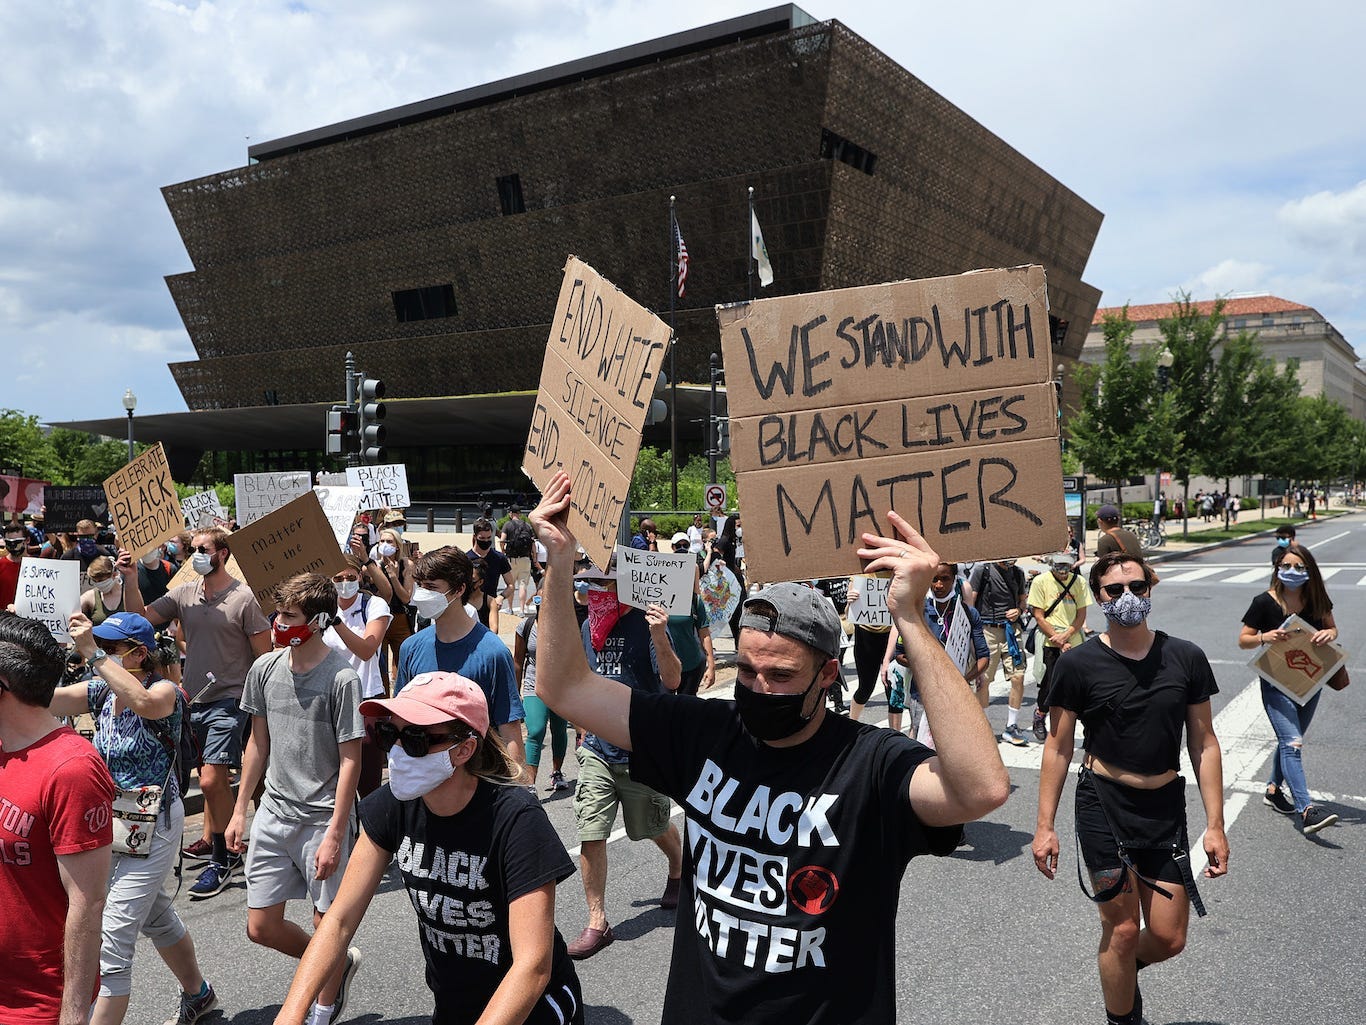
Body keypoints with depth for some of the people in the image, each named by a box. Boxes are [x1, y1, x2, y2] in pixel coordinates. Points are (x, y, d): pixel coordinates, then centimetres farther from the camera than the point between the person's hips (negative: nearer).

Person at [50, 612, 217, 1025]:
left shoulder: (164, 690, -18)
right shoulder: (100, 691, 1)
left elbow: (145, 703, -42)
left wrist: (93, 655, -41)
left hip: (152, 826, -8)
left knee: (111, 941, -9)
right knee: (156, 917, 25)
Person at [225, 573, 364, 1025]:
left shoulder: (341, 678, -17)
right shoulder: (265, 668, 0)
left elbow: (350, 760, -14)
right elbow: (258, 741, 12)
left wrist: (334, 835, -16)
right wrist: (240, 810, 13)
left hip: (323, 817, -6)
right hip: (274, 811, 6)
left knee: (327, 925, 8)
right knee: (261, 927, 12)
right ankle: (339, 964, 36)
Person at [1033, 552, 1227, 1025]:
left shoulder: (1185, 658, -1)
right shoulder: (1078, 663, -8)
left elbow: (1203, 744, 4)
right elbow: (1058, 747, -3)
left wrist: (1215, 824, 1)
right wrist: (1044, 826, -4)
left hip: (1166, 808, 3)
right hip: (1104, 805, -3)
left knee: (1168, 939, 6)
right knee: (1123, 928, 3)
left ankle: (1122, 972, 40)